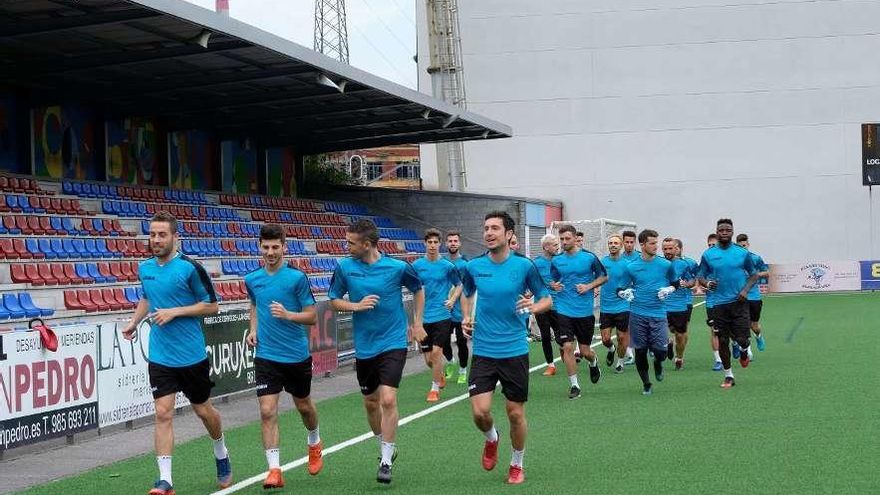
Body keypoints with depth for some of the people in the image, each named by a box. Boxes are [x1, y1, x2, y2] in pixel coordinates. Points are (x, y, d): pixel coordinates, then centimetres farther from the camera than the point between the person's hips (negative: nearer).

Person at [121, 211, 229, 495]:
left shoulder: (190, 268, -12)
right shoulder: (144, 268, 5)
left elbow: (211, 305, -9)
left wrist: (175, 312, -17)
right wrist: (134, 322, 11)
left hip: (192, 355, -3)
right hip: (160, 357, 3)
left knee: (203, 410, 13)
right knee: (163, 413, -7)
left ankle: (221, 455, 41)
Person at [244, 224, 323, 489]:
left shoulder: (297, 278, -11)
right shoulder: (252, 280, 1)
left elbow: (312, 316, -9)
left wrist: (287, 315, -25)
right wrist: (253, 329, 6)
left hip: (297, 355, -1)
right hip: (266, 356, 1)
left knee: (303, 406, 18)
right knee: (267, 412, -11)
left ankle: (314, 443, 49)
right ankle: (274, 470, -9)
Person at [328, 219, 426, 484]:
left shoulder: (397, 267, -10)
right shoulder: (344, 267, -4)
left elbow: (418, 290, 9)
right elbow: (334, 300, 5)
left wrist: (417, 324, 8)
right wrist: (357, 306, -14)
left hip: (393, 343, -4)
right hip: (364, 346, 4)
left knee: (388, 399, -15)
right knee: (370, 402, 13)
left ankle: (386, 461, -5)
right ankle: (385, 447, 38)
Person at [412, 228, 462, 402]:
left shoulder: (448, 266, -1)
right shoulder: (417, 265, 2)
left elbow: (459, 285, 12)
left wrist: (452, 300, -3)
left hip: (441, 315, -2)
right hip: (423, 317, 2)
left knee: (436, 352, -11)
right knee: (428, 359, 6)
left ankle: (435, 388, 3)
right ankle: (441, 375, 37)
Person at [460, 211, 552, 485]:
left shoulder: (524, 266, -7)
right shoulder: (474, 266, 0)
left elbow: (547, 299, 3)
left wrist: (533, 306, -19)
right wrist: (466, 318, 4)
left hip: (514, 351, -1)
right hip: (483, 351, 1)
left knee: (515, 413, 6)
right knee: (480, 411, -9)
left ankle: (517, 465, 28)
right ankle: (491, 438, 27)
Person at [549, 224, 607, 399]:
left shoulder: (589, 257, -4)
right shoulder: (556, 261, 3)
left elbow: (604, 277, 5)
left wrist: (588, 286, -10)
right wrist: (553, 285, -6)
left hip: (584, 311, -1)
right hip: (564, 311, 1)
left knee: (585, 351, 5)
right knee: (567, 347, -8)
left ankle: (593, 363, 42)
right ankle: (574, 385, 4)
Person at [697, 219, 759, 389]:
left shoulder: (742, 253, 2)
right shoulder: (708, 255, 3)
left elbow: (754, 274, 12)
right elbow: (701, 277, 10)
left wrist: (746, 289, -5)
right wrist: (707, 283, -13)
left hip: (739, 302, -1)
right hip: (719, 303, 1)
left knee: (741, 339, -8)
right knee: (722, 341, 3)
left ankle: (744, 351, 30)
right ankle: (728, 376, 16)